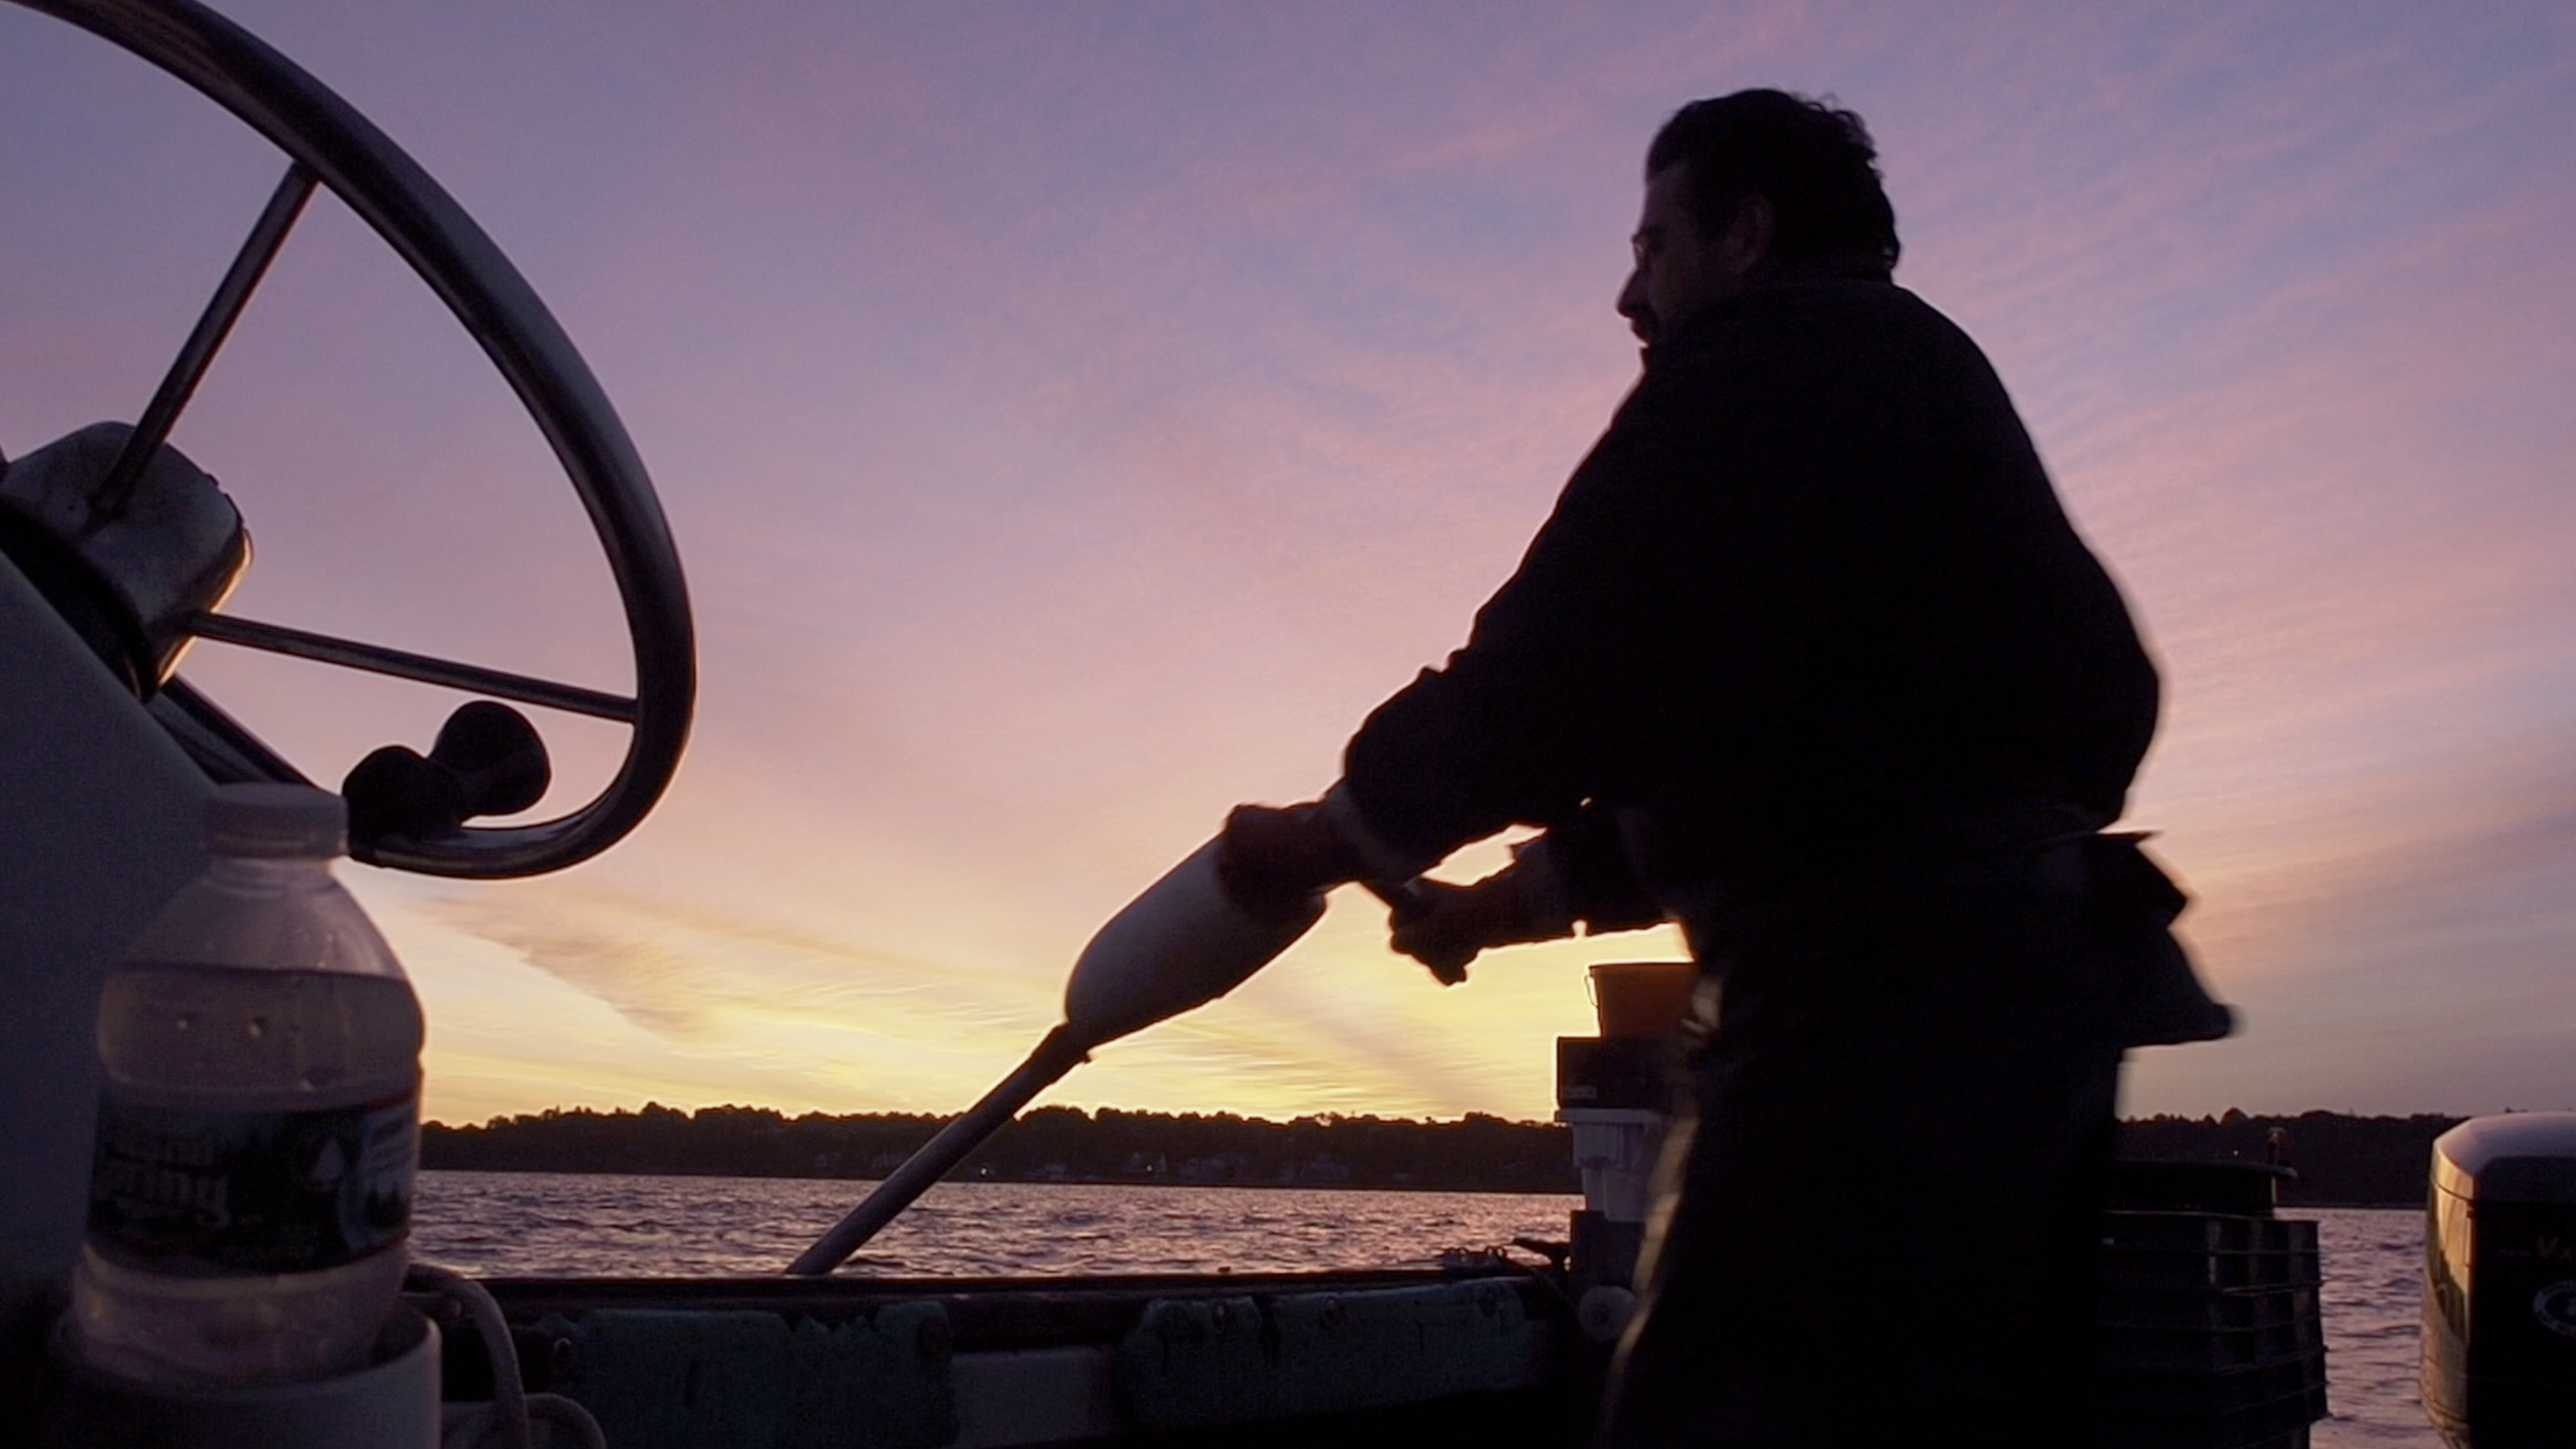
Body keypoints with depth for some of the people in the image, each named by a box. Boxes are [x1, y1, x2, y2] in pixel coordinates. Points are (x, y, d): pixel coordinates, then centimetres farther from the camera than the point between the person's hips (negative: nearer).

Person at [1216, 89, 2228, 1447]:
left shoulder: (1772, 355, -4)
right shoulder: (1903, 375, 28)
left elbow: (1579, 654, -16)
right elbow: (1737, 749, 28)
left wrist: (1337, 831, -3)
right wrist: (1512, 897, 26)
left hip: (1891, 984, -11)